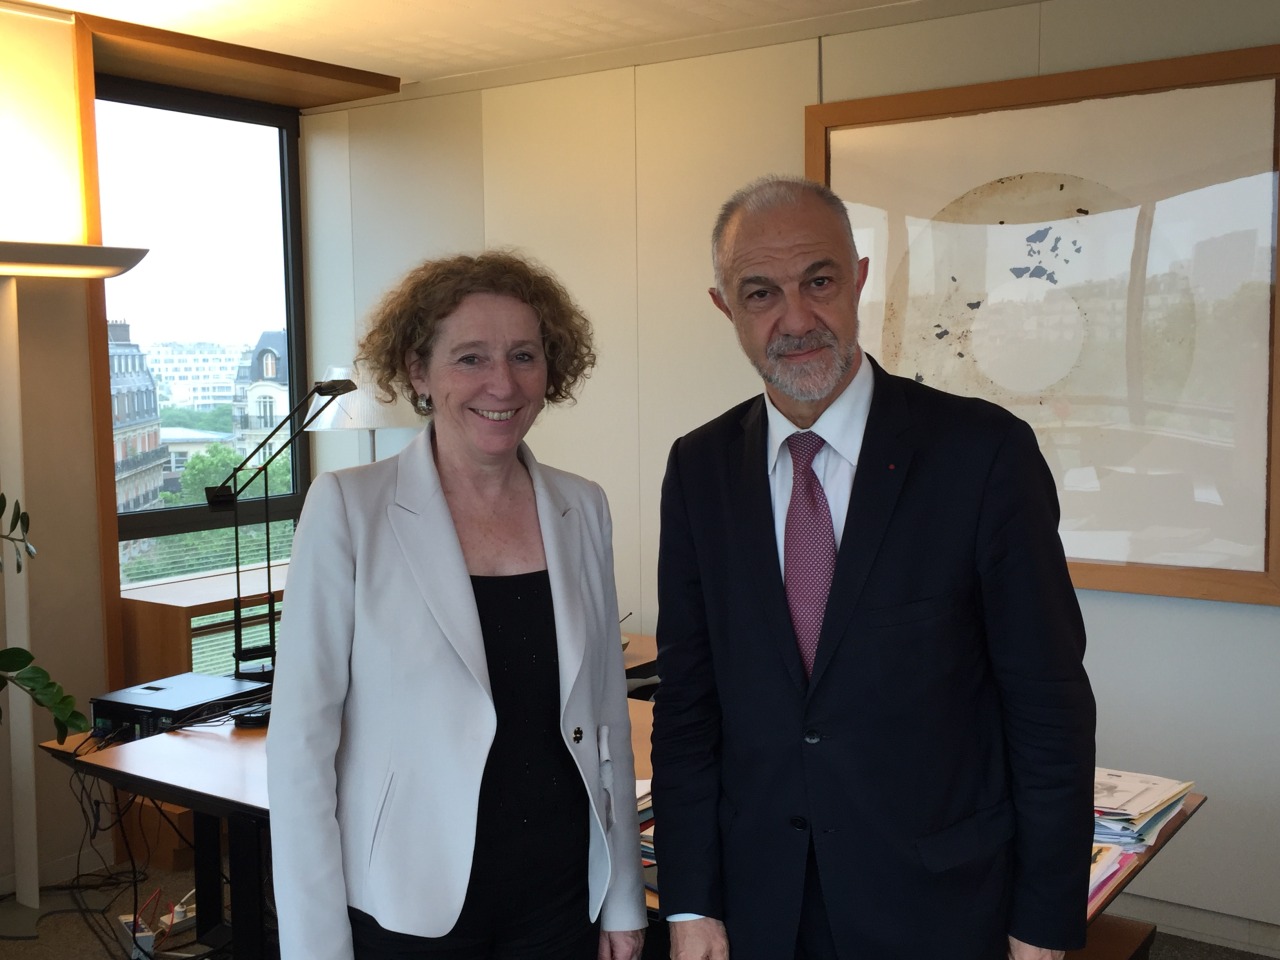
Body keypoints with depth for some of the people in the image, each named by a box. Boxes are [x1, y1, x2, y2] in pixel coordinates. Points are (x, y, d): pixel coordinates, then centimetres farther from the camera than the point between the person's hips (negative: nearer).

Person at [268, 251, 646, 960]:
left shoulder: (583, 509, 1)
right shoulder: (348, 508, -11)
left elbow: (608, 712, 7)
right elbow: (302, 735, -9)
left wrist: (623, 899, 9)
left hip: (561, 899, 4)